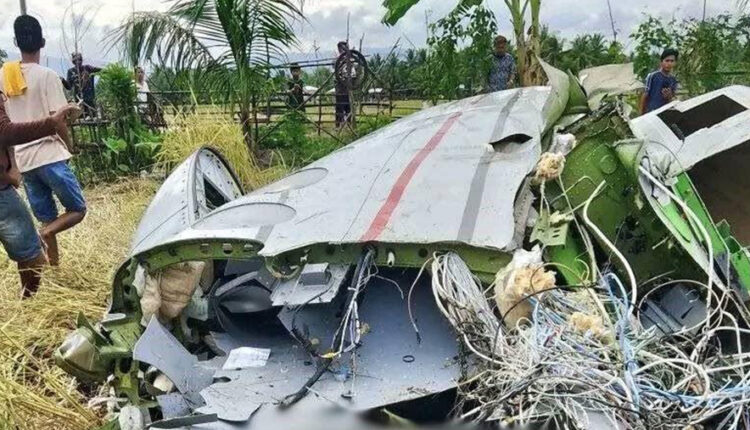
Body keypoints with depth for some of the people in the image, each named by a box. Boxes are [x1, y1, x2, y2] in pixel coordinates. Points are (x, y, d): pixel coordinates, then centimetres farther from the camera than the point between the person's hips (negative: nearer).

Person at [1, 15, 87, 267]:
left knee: (46, 218, 13)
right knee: (77, 209, 4)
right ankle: (44, 235, -20)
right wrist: (69, 145, 6)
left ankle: (54, 263, 14)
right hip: (49, 155, -6)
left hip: (21, 159, 6)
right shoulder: (47, 76, -7)